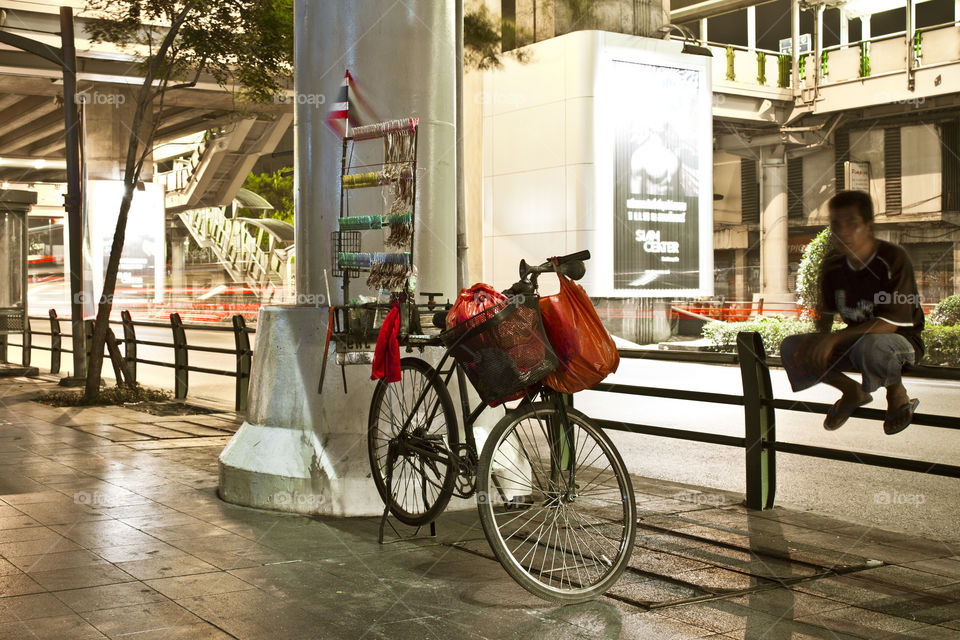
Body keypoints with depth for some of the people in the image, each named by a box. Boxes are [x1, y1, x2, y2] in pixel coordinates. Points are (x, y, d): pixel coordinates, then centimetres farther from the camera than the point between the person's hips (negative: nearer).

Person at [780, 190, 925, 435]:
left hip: (901, 341, -6)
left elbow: (890, 324, -26)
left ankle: (897, 392, -6)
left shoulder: (893, 259, -21)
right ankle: (852, 391, 9)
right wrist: (821, 338, -11)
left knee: (870, 346, -42)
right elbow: (826, 312, 10)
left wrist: (835, 338, -32)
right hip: (853, 339, 6)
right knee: (791, 348, -14)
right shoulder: (833, 264, -3)